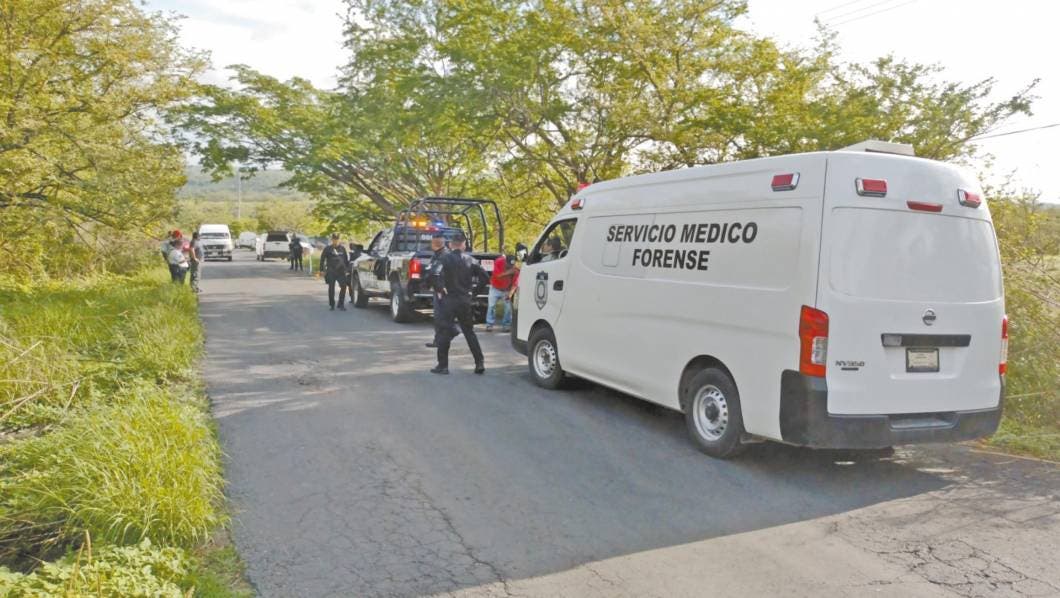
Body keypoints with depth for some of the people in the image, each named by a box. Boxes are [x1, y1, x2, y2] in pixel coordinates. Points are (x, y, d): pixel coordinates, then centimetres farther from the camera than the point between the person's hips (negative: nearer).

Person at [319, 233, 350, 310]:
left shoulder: (342, 248, 11)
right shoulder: (328, 249, 2)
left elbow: (346, 260, 16)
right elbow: (322, 259, 2)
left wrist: (347, 270, 12)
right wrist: (322, 270, -4)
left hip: (341, 271, 2)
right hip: (331, 272, -2)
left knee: (344, 286, -7)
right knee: (331, 288, 2)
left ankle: (341, 304, 5)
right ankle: (332, 305, 13)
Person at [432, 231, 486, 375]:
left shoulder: (445, 259, -8)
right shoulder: (470, 260, 4)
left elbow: (437, 276, -21)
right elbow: (484, 276, 2)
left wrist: (439, 290, -7)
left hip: (449, 300, -4)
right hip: (465, 300, 4)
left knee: (444, 332, 4)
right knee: (469, 332, 14)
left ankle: (443, 365, 4)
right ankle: (480, 363, 11)